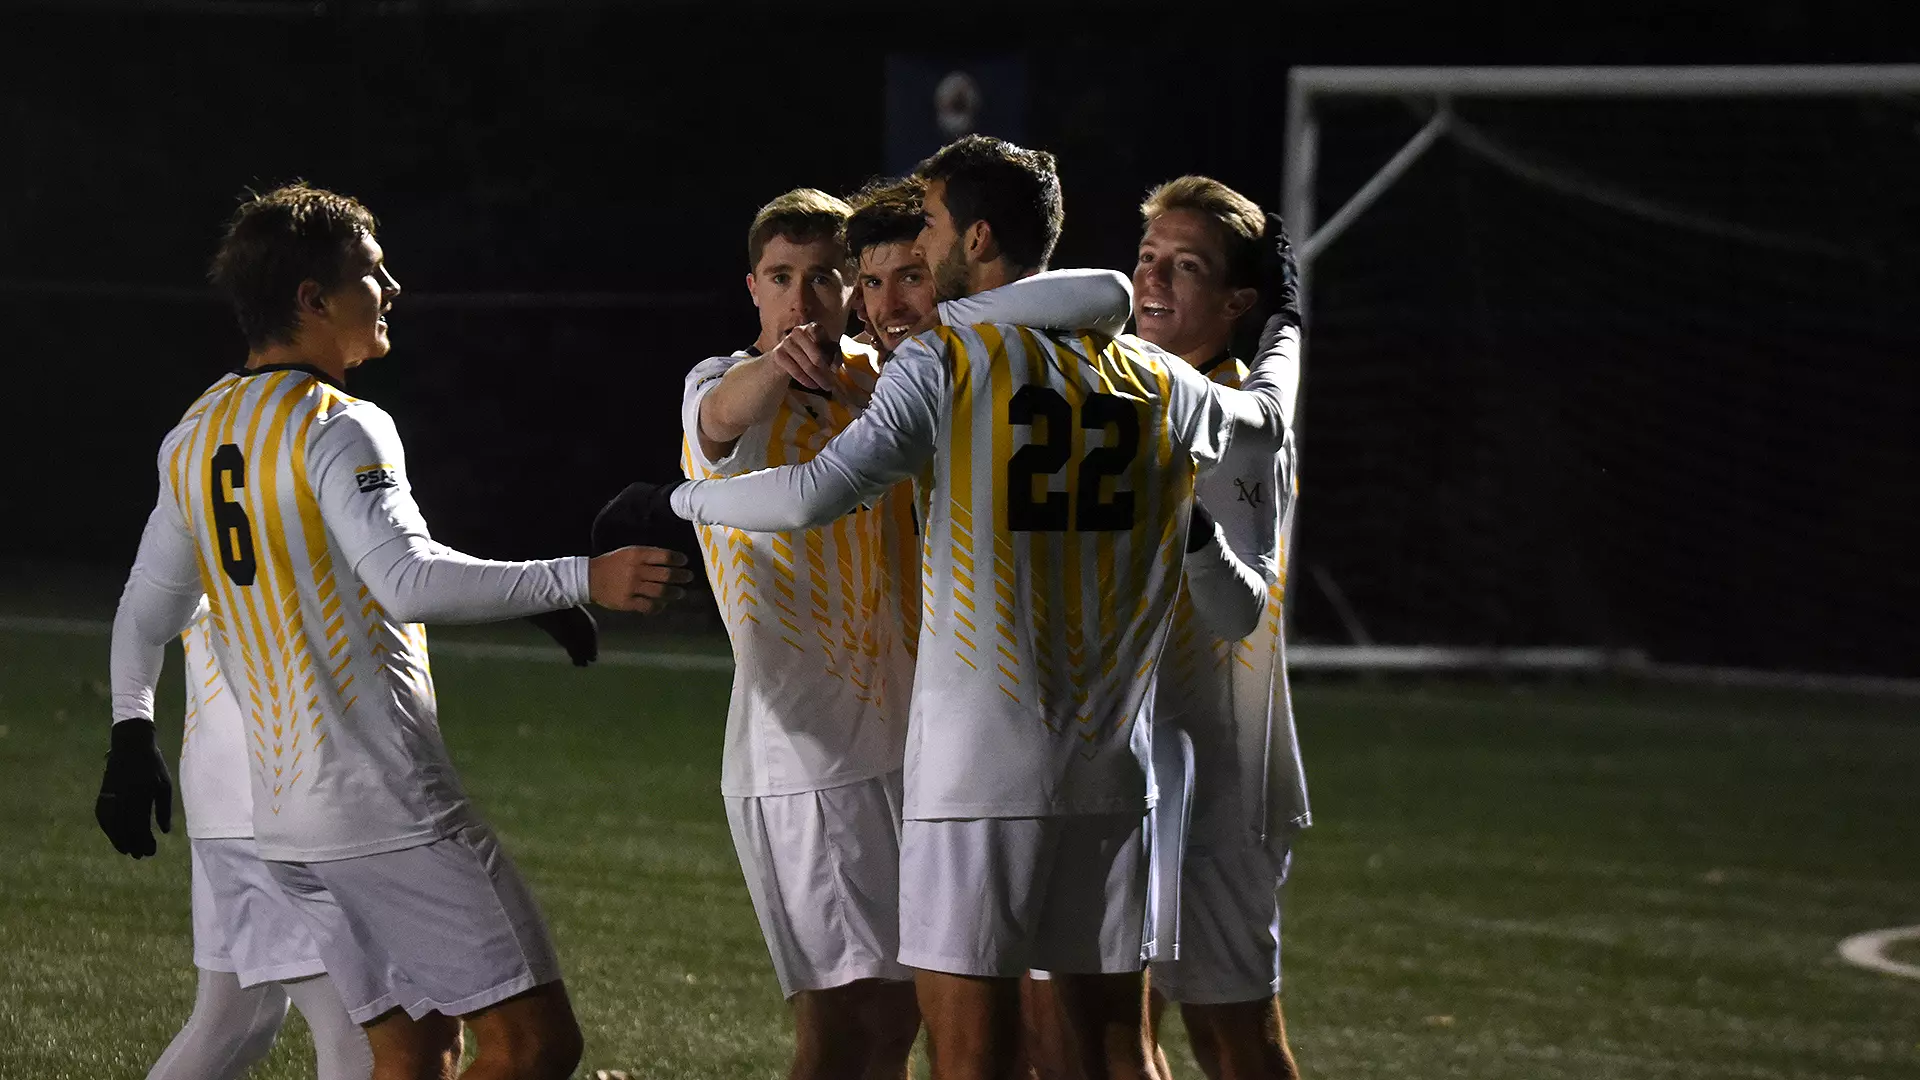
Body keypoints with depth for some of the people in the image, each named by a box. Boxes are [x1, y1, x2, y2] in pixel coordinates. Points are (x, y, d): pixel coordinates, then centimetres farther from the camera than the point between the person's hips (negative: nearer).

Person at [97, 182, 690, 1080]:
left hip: (283, 818, 9)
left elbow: (146, 611, 25)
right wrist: (582, 579, -28)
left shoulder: (192, 441, 15)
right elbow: (410, 581, -26)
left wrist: (131, 740, 37)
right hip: (391, 805, -9)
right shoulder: (338, 429, -11)